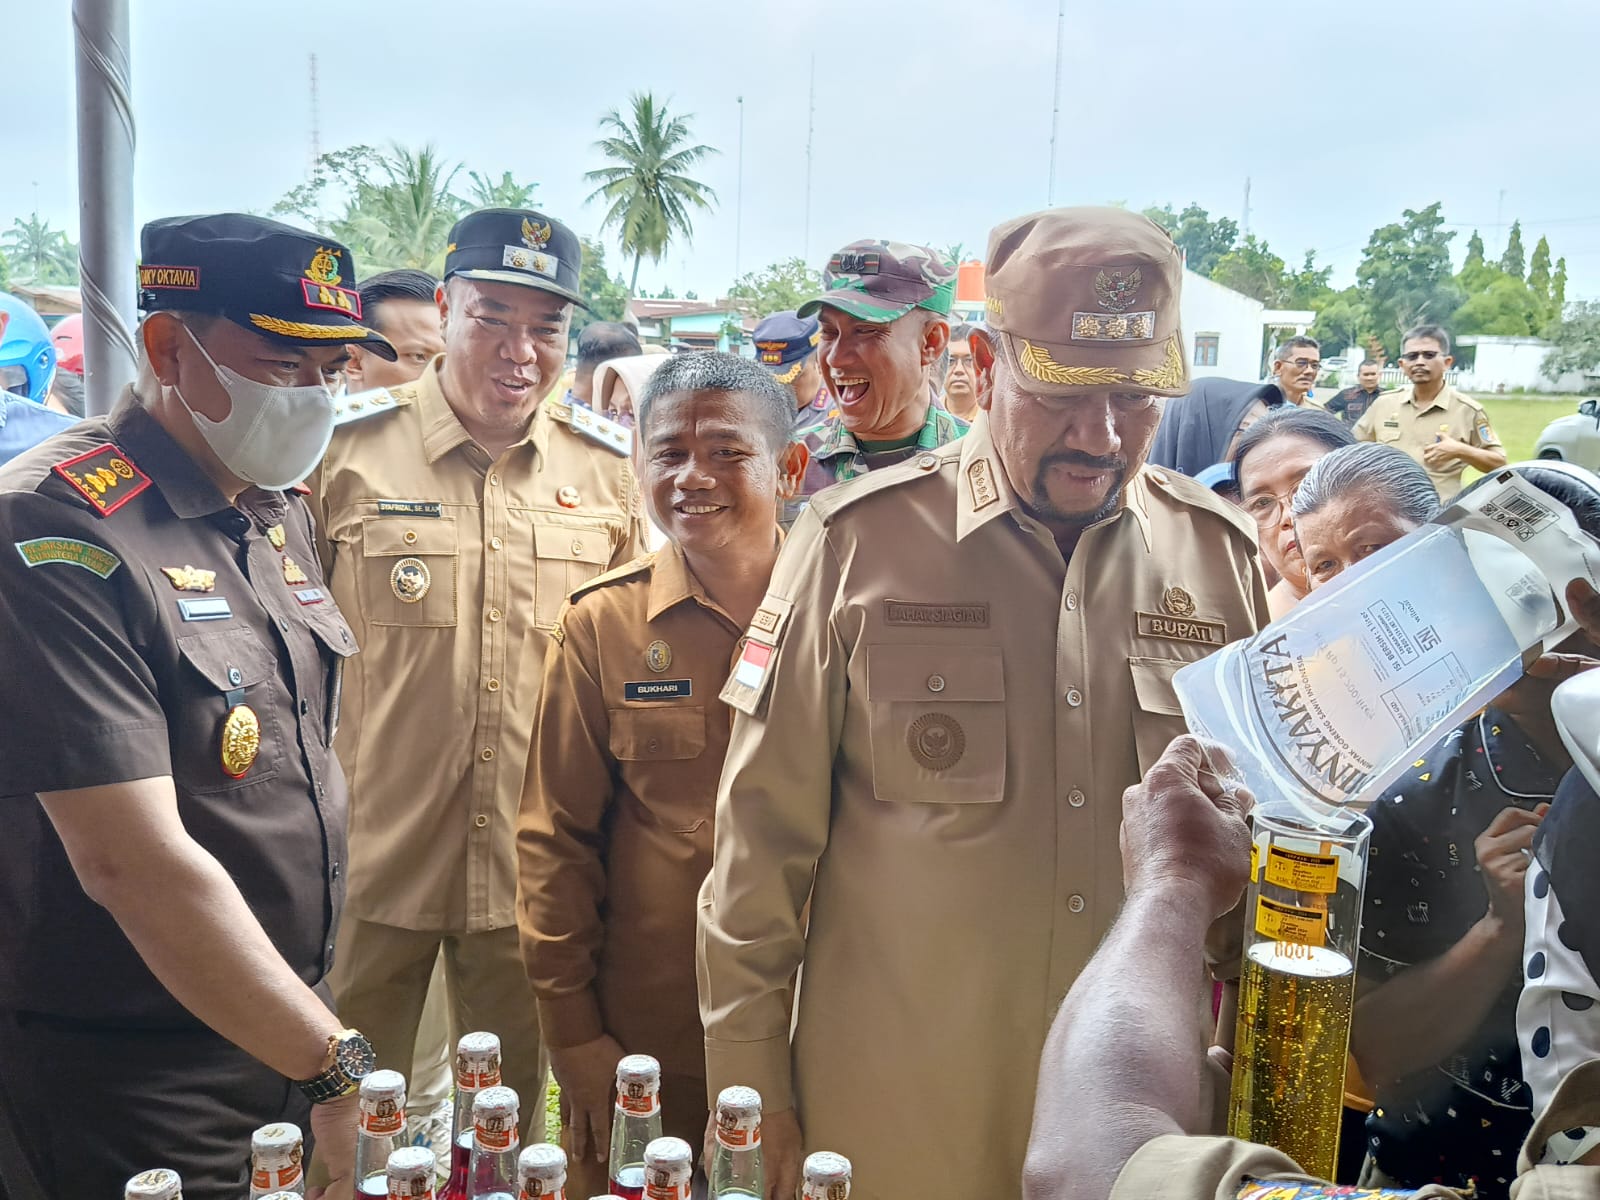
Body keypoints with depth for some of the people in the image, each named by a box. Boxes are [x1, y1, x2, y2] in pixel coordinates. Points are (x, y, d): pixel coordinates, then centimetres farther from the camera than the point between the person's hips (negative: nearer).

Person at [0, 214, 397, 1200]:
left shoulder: (281, 510, 5)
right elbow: (136, 863, -25)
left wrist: (322, 1026, 11)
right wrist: (335, 1066, -23)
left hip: (291, 1031, 7)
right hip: (136, 1103, -7)